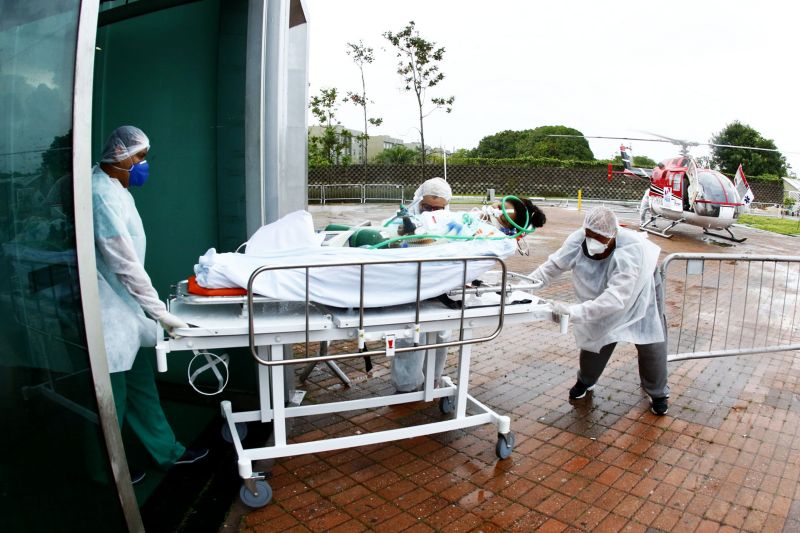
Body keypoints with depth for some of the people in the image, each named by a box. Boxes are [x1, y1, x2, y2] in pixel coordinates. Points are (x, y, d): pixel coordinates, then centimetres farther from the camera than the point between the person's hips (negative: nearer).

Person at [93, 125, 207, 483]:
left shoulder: (115, 189, 10)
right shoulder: (101, 194, -21)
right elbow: (125, 264, -23)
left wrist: (151, 308, 16)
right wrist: (161, 313, -18)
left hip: (125, 309, 10)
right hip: (109, 315, -9)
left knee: (141, 385, 18)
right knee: (111, 399, 7)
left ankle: (168, 451, 31)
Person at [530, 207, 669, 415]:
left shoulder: (631, 250, -45)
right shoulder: (578, 240, -33)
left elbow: (615, 298, -52)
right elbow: (553, 266, -21)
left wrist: (574, 312, -59)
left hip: (640, 290, -3)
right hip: (601, 293, 3)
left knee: (650, 343, 1)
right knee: (595, 334, 4)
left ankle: (658, 393, 27)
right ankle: (585, 380, 32)